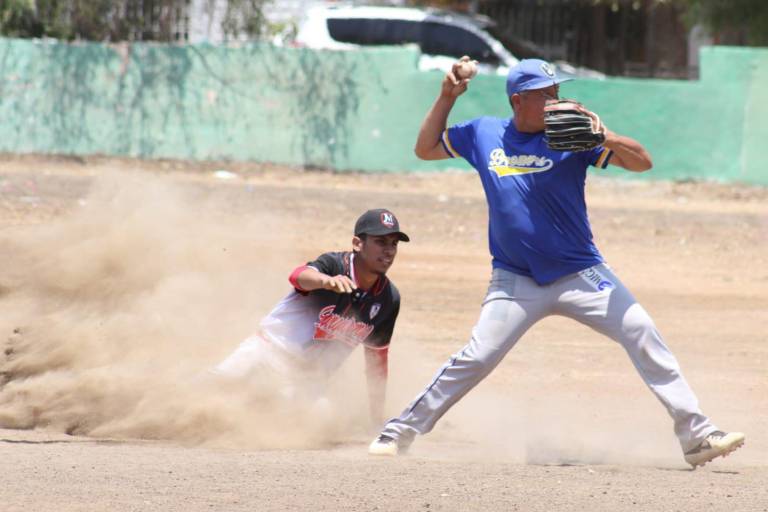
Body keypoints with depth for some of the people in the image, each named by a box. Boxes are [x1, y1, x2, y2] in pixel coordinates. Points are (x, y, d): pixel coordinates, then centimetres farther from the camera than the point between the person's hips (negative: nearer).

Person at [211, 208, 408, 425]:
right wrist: (326, 280, -65)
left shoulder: (389, 300, -3)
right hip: (270, 350, -5)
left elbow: (377, 358, 9)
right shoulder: (334, 265, -17)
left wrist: (378, 420, 10)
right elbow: (299, 276, -41)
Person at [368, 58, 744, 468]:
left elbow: (642, 162, -13)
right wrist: (447, 96, 4)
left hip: (581, 276, -1)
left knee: (643, 336, -12)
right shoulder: (483, 134, 3)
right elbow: (425, 148, 15)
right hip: (515, 281, 1)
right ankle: (399, 433, 3)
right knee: (475, 359, -10)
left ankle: (696, 435, -9)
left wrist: (602, 137, -31)